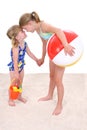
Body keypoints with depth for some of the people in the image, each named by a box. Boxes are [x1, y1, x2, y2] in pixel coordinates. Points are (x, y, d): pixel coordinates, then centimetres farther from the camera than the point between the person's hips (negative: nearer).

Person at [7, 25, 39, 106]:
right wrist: (16, 73, -26)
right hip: (14, 68, -7)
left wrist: (37, 60, 16)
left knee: (20, 83, 20)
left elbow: (29, 53, 8)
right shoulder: (16, 47, -32)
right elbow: (15, 61, -29)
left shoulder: (25, 44, -8)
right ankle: (10, 99, 24)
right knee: (13, 84, 7)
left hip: (21, 67, 7)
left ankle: (19, 96, 39)